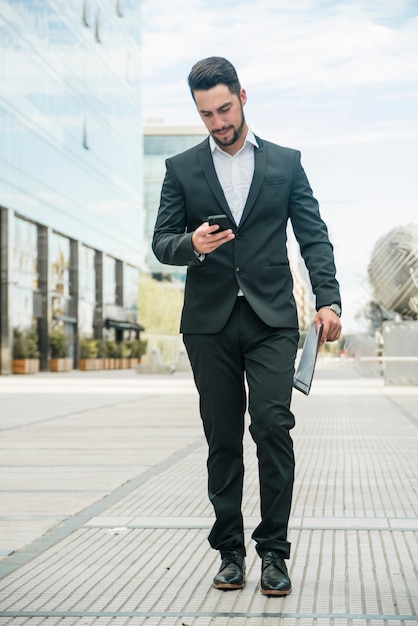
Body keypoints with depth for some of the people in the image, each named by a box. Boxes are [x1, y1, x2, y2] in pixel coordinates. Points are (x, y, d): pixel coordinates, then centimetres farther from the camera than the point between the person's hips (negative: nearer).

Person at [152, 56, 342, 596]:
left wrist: (328, 299, -9)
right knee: (223, 440, 5)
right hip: (210, 323, 1)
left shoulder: (285, 163, 8)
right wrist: (192, 244, -18)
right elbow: (161, 242, 5)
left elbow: (314, 236, 5)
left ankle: (273, 551, -2)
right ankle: (230, 552, 14)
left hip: (271, 319, -1)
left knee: (273, 426, -12)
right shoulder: (182, 169, 9)